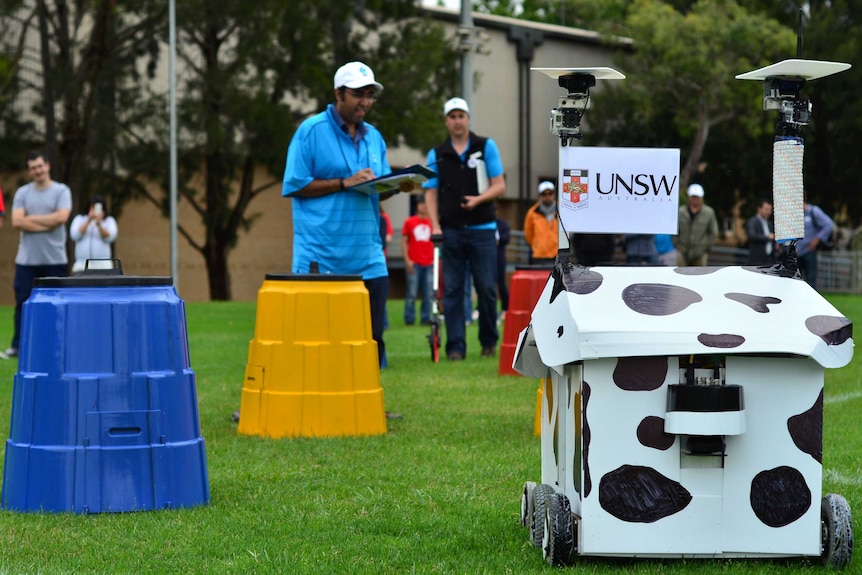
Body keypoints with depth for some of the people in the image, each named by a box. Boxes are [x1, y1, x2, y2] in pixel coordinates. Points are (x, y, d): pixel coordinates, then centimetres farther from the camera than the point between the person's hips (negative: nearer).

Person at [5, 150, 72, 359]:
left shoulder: (61, 191, 3)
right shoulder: (22, 193, 8)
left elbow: (61, 217, -14)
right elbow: (17, 222, -6)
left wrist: (31, 219, -8)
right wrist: (47, 224, -12)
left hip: (54, 260, -2)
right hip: (27, 260, 2)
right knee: (23, 303, 1)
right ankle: (18, 346, 7)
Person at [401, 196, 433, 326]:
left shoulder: (431, 223, 9)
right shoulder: (409, 222, 3)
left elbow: (435, 242, 13)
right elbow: (404, 242, 3)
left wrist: (434, 261, 6)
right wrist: (407, 260, -5)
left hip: (428, 264, 2)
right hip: (414, 264, -2)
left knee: (428, 294, 1)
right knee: (412, 293, -3)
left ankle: (425, 318, 7)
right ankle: (409, 319, 2)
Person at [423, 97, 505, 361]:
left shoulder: (486, 147, 4)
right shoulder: (437, 154, 8)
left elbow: (499, 185, 1)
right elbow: (431, 191, 7)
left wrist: (479, 199, -18)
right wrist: (435, 225, -6)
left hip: (482, 229, -1)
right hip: (450, 231, 1)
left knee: (486, 288, 0)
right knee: (452, 289, -1)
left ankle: (489, 341, 15)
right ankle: (455, 346, 1)